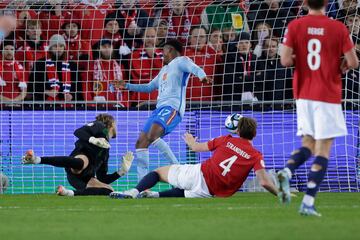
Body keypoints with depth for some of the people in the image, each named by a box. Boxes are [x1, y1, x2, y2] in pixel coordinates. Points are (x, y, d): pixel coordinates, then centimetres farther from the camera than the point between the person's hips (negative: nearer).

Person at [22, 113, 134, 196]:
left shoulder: (106, 149, 35)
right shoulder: (99, 127, 16)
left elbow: (102, 179, 28)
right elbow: (78, 131, -3)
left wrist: (122, 171, 24)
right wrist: (92, 139, -18)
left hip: (86, 178, 8)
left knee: (108, 191, -12)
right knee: (80, 162, -44)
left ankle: (71, 193, -23)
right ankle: (36, 159, -49)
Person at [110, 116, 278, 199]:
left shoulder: (226, 140, 5)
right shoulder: (256, 156, -1)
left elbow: (198, 147, 15)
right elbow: (264, 182, -13)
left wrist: (191, 141, 37)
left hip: (199, 174, -1)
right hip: (209, 193, 1)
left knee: (158, 172, 17)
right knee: (183, 193, 32)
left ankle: (134, 192, -14)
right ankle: (156, 196, -2)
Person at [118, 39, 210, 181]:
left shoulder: (181, 61, 3)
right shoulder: (164, 69, 30)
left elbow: (193, 68, -19)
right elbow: (149, 87, 41)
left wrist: (202, 75, -42)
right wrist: (127, 86, 40)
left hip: (172, 108, -10)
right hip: (160, 108, 10)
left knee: (152, 136, -32)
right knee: (141, 142, 4)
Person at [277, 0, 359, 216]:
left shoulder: (295, 26, -1)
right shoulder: (338, 28, -7)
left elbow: (285, 60, -7)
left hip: (303, 95, 3)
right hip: (328, 95, -3)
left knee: (309, 144, 17)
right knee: (323, 149, 1)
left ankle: (287, 172, -12)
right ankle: (308, 202, -7)